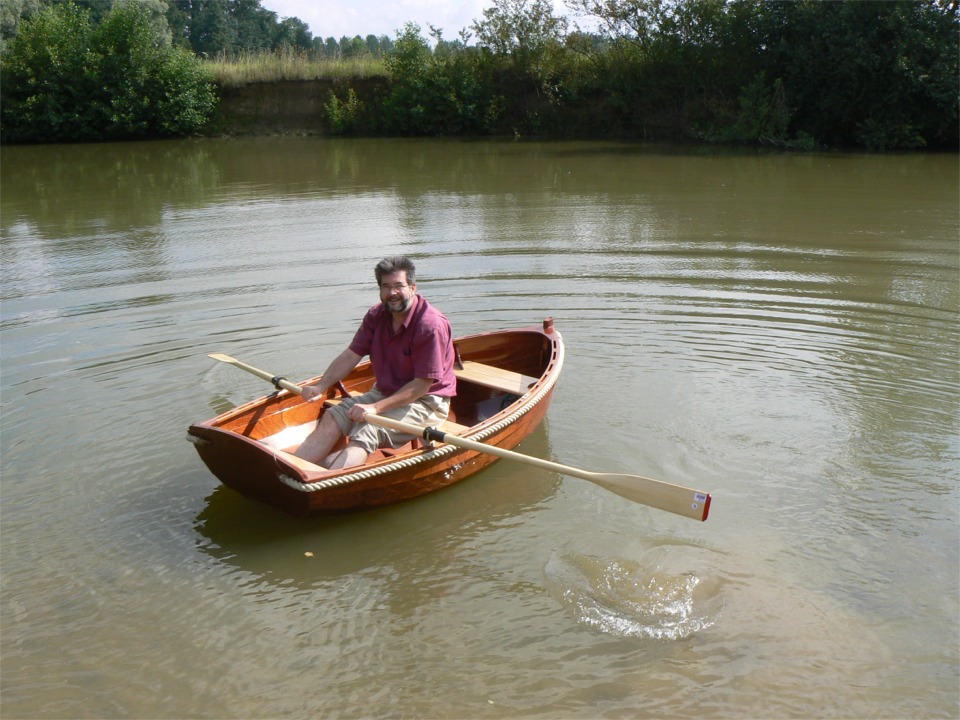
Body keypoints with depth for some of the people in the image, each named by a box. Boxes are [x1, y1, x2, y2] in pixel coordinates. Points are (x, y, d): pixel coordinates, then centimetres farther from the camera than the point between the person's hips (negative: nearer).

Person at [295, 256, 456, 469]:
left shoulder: (432, 325, -21)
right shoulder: (376, 316, 2)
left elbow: (422, 385, -21)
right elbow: (351, 355, 4)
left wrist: (376, 408, -26)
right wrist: (321, 387, -11)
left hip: (424, 402, -7)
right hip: (384, 393, 7)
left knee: (367, 431, -29)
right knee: (332, 417, -13)